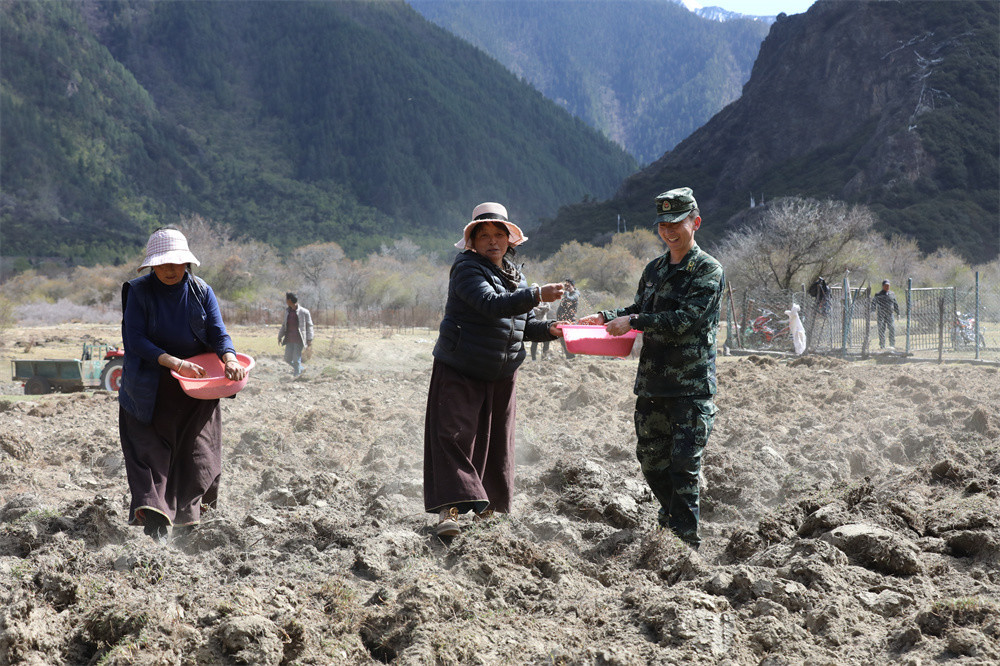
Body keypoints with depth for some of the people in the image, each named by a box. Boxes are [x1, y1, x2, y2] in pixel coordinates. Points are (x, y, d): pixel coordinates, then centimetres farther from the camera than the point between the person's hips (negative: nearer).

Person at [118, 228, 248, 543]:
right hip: (150, 389, -2)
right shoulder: (139, 291, -8)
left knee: (196, 452, 3)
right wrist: (174, 362, -28)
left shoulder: (201, 291, -1)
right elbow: (135, 340, -15)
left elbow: (218, 333, -4)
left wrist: (230, 359, -27)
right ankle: (154, 520, -20)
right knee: (150, 448, -11)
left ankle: (186, 519, 17)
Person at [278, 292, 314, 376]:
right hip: (289, 340, 6)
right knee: (287, 359, 8)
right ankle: (301, 368, 29)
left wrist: (309, 340, -9)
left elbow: (309, 326, -4)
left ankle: (296, 375, 7)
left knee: (296, 359, -6)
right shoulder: (287, 311, 8)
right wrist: (280, 336, 14)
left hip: (299, 340, -6)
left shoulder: (304, 312, -8)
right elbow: (284, 325, 18)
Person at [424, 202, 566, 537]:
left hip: (500, 375, 7)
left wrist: (548, 329, -3)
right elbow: (491, 305, -29)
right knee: (453, 435, -13)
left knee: (495, 441, 11)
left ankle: (488, 506, 24)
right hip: (459, 373, -6)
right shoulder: (466, 269, -12)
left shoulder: (516, 278, 11)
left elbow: (524, 325, 18)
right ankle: (450, 508, -16)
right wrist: (538, 295, -37)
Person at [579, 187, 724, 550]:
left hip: (693, 386, -6)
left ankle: (687, 540, -1)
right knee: (651, 459, 12)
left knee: (684, 464, -9)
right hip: (652, 382, 7)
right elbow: (640, 309, 26)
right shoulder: (654, 268, 14)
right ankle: (671, 512, 36)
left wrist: (632, 322, -17)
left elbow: (684, 319, -18)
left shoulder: (708, 270, -8)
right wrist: (605, 317, 8)